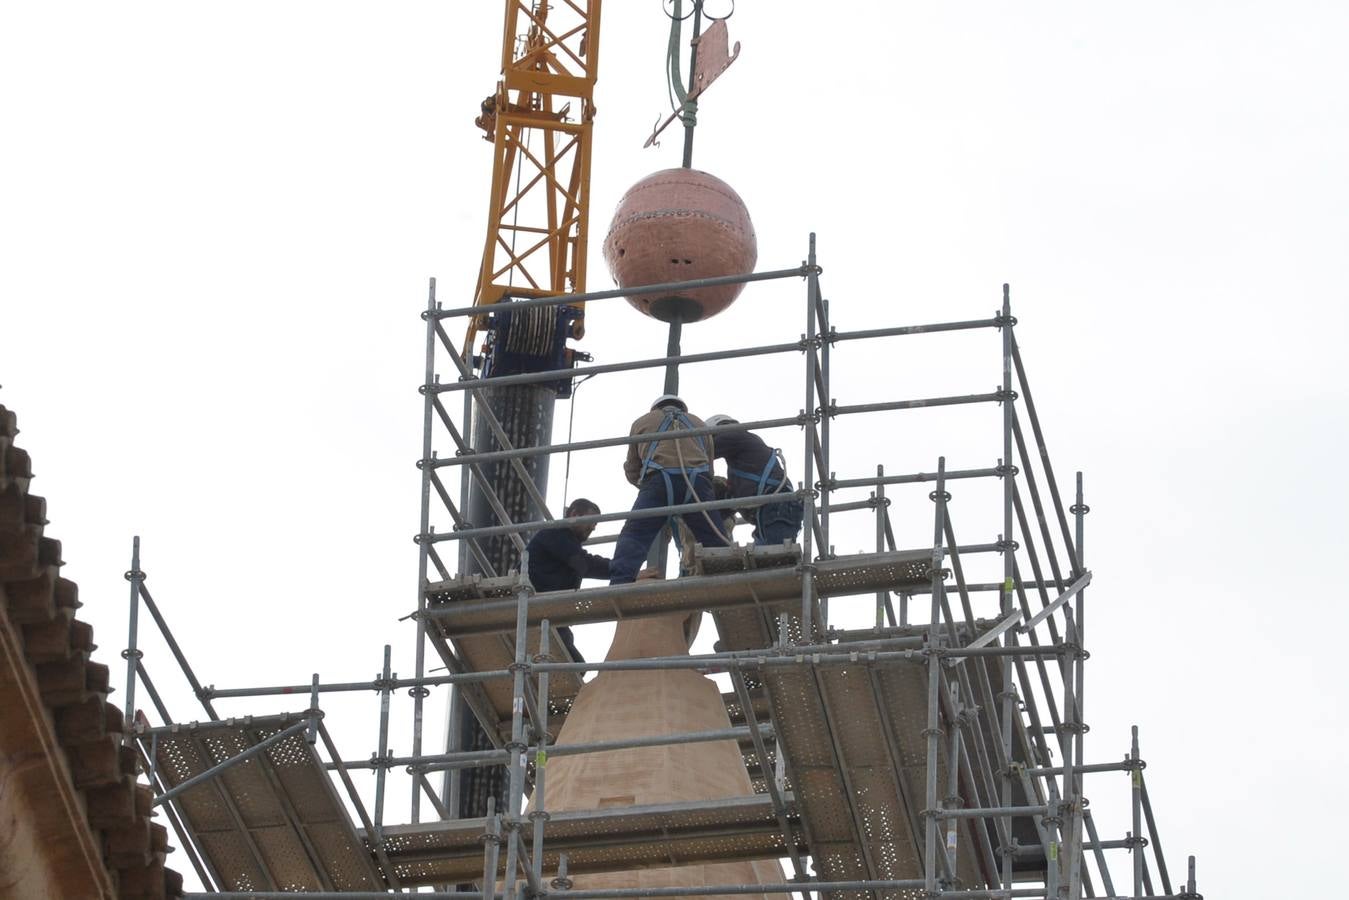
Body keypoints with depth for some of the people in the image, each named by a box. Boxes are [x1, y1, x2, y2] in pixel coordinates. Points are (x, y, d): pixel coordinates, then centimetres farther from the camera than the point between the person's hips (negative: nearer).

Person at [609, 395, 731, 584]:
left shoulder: (642, 422, 28)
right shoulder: (699, 424, 34)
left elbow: (632, 471, 27)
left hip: (659, 480, -2)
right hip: (697, 482, 2)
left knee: (632, 538, -6)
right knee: (716, 543, 7)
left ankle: (619, 587, -24)